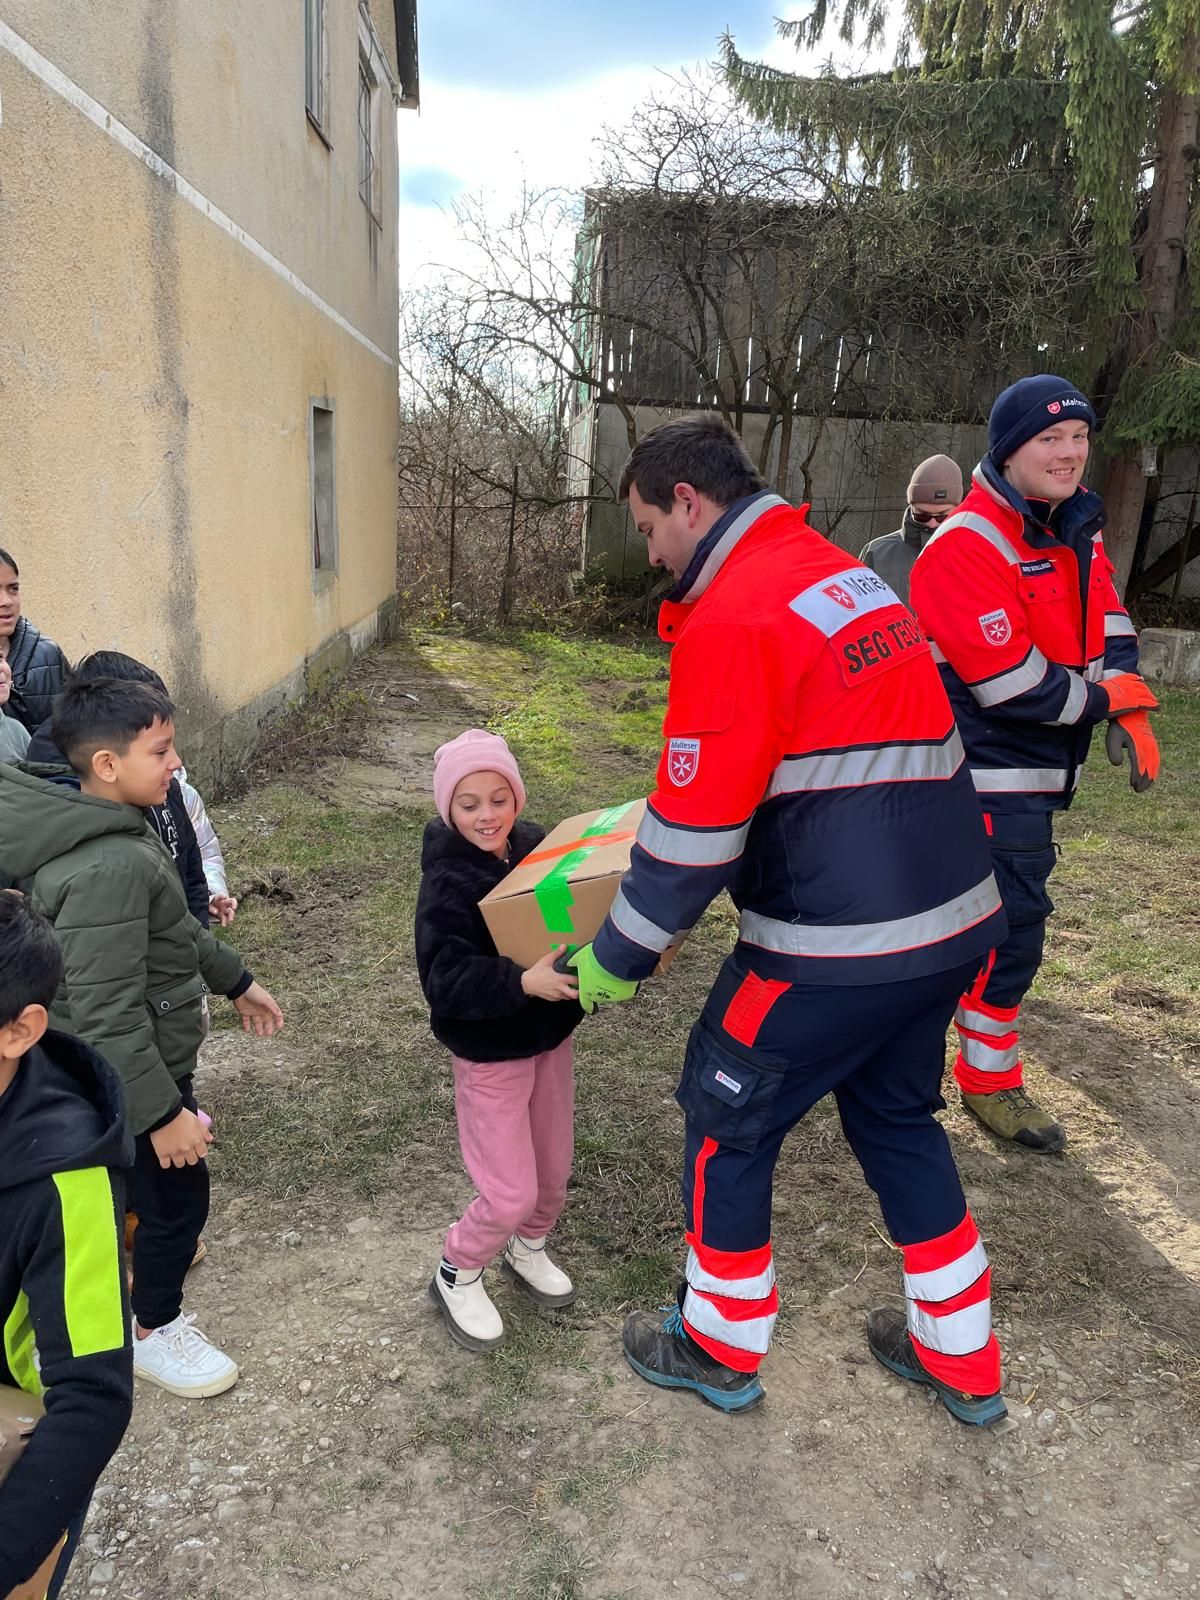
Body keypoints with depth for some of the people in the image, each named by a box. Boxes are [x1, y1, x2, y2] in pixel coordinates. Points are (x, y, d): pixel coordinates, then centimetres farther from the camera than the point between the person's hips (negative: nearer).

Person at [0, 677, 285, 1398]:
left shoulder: (117, 826, 0)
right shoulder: (108, 867, -33)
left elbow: (175, 926, 14)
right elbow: (106, 1012, -31)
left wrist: (235, 979, 21)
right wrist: (162, 1110, -26)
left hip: (140, 1055, 9)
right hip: (134, 1070, -9)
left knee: (142, 1177, 28)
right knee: (178, 1193, 10)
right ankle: (155, 1331, 32)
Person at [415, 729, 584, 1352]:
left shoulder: (537, 846, -6)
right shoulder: (448, 883, -22)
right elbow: (448, 980, -30)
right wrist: (522, 982, -43)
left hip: (550, 1037, 6)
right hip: (489, 1054, -6)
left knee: (554, 1168, 19)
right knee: (510, 1193, 0)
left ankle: (528, 1250, 49)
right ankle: (456, 1277, 29)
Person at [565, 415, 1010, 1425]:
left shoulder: (732, 619, -17)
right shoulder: (847, 575, 12)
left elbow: (693, 837, -18)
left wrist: (613, 964, -4)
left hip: (837, 947, -9)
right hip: (954, 918, 9)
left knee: (727, 1123, 13)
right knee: (897, 1116, 26)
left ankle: (721, 1350, 34)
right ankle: (963, 1362, 41)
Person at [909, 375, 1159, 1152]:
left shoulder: (1079, 527, 8)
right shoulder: (967, 546, -21)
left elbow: (1110, 624, 13)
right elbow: (1013, 686, -25)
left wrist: (1130, 716, -2)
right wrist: (1104, 699, -10)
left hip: (1039, 768, 9)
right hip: (991, 772, -9)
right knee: (1014, 926, -3)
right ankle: (991, 1083, 16)